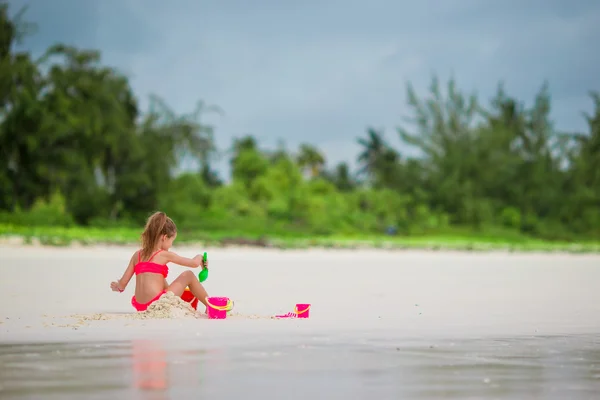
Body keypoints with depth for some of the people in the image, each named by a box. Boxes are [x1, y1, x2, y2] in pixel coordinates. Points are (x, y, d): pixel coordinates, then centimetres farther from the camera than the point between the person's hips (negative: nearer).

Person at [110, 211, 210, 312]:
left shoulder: (137, 255, 11)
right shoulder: (165, 255, -2)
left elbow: (122, 283, 11)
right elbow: (194, 263, 3)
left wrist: (118, 287, 34)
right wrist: (199, 257, 26)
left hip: (141, 306, 6)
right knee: (188, 275, 11)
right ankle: (210, 306, 19)